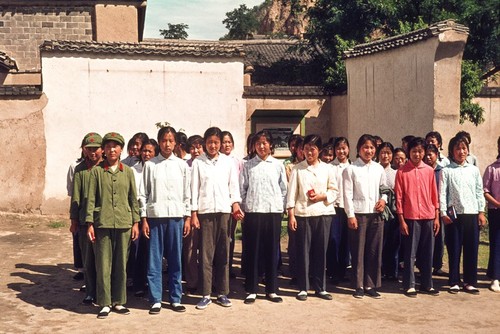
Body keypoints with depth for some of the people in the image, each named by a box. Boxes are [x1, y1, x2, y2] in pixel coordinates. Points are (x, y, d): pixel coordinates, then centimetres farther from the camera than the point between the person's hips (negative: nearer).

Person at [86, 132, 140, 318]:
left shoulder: (128, 172, 8)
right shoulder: (97, 171, 3)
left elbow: (133, 198, 10)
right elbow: (91, 198, 2)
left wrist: (135, 222, 5)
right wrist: (90, 223, -3)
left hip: (124, 224, 2)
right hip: (102, 223, -1)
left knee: (121, 264, 7)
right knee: (103, 264, 1)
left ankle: (118, 301, 18)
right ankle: (105, 303, 10)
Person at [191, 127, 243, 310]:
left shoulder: (228, 162, 9)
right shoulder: (198, 162, 4)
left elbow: (233, 185, 9)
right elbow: (194, 188, 2)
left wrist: (235, 204, -6)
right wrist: (193, 213, -2)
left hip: (224, 211, 2)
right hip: (205, 212, -2)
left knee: (223, 253, 5)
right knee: (206, 254, 0)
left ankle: (222, 293, 13)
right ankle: (206, 295, 6)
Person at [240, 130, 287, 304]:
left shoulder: (278, 165, 8)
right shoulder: (248, 165, 5)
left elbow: (284, 189, 9)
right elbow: (242, 189, 4)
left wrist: (280, 207, 3)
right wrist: (244, 208, -1)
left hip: (274, 211, 1)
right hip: (253, 212, -1)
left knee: (272, 251, 5)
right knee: (252, 251, 2)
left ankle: (271, 290, 14)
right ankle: (251, 290, 10)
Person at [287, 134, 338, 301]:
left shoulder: (327, 169, 8)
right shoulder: (297, 169, 3)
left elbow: (334, 191, 10)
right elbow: (292, 192, 0)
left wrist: (321, 197, -8)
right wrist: (291, 214, -7)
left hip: (323, 214, 2)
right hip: (303, 214, -1)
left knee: (321, 251, 5)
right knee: (303, 251, 0)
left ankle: (320, 287, 16)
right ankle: (303, 288, 10)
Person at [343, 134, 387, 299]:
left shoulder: (379, 168, 10)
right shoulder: (350, 169, -1)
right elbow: (347, 194, -4)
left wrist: (383, 199, -3)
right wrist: (350, 215, -10)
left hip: (376, 214, 3)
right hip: (358, 214, -3)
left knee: (375, 251, 5)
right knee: (358, 251, 1)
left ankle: (371, 285, 15)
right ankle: (359, 286, 11)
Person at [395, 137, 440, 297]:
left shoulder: (429, 171, 8)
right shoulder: (402, 171, -2)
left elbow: (434, 195, 10)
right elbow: (399, 197, -3)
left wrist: (436, 217, 5)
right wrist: (401, 220, -7)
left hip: (428, 217, 3)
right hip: (410, 218, -3)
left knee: (427, 253, 9)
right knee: (410, 254, 2)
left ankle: (427, 284, 19)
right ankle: (409, 285, 10)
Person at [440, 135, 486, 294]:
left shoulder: (474, 170, 10)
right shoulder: (446, 171, 1)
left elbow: (479, 192, 10)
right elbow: (442, 193, -2)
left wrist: (481, 212, 4)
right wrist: (443, 213, -9)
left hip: (472, 214, 2)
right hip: (454, 215, -2)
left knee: (472, 249, 4)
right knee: (454, 250, 2)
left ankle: (469, 282, 14)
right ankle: (454, 282, 12)